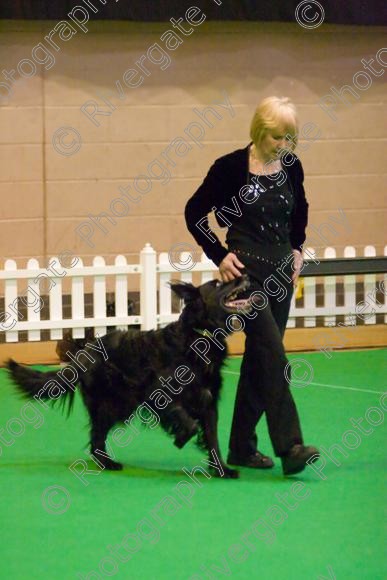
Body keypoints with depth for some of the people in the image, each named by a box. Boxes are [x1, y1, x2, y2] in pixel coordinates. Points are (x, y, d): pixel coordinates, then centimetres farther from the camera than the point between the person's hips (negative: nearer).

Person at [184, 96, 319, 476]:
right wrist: (219, 255, -8)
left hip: (281, 271, 6)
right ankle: (290, 447, -21)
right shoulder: (231, 167, -12)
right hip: (245, 271, -6)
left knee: (260, 358, 9)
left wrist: (296, 249, 12)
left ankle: (242, 447, 17)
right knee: (273, 355, -16)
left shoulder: (292, 167, 3)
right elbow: (194, 213, -4)